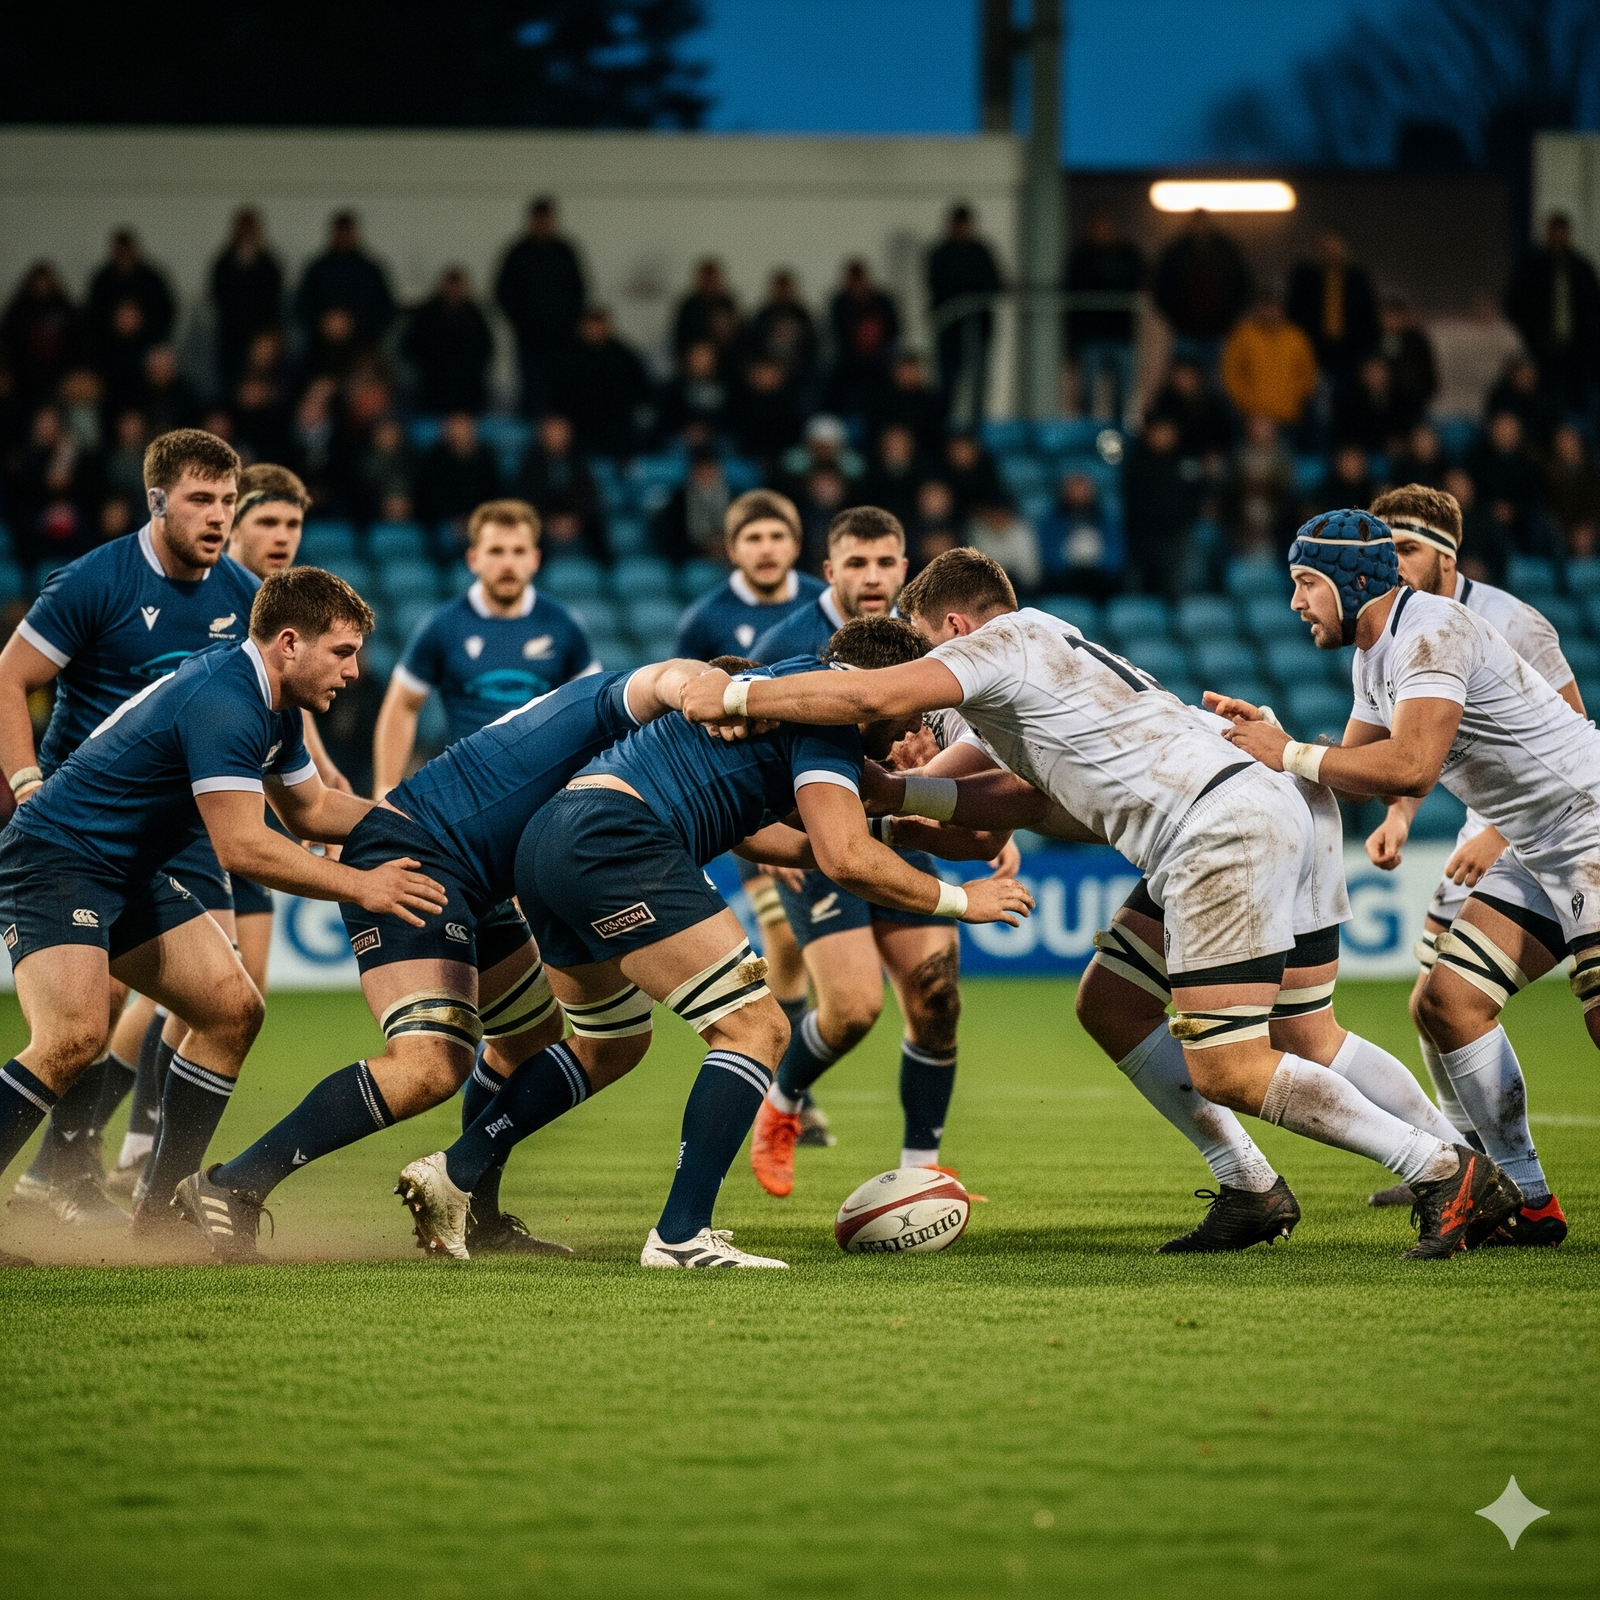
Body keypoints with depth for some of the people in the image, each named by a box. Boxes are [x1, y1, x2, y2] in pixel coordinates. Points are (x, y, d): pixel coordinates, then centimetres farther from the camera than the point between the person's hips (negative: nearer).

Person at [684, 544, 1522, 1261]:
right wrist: (896, 792, 30)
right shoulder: (1052, 648, 29)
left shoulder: (1003, 641, 0)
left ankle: (1449, 1174, -14)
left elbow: (875, 694, -14)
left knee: (1227, 1069, -13)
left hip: (1224, 831, -10)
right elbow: (1034, 801, 33)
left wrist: (734, 695, -5)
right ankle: (1254, 1192, 18)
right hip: (1248, 808, 10)